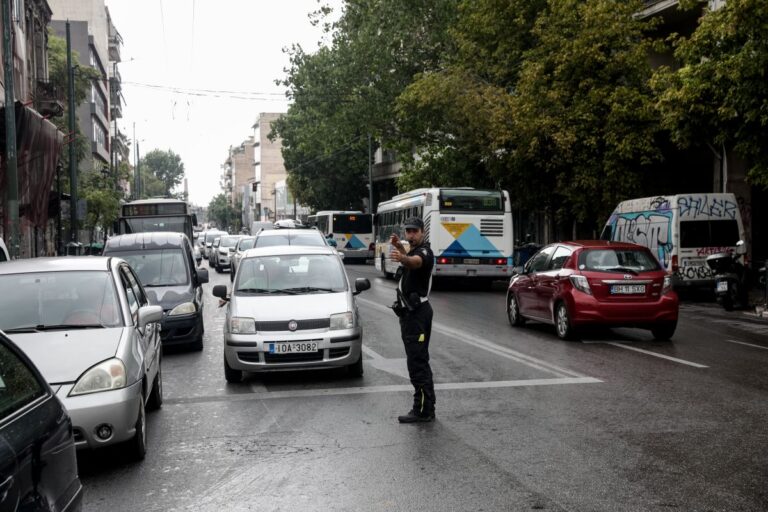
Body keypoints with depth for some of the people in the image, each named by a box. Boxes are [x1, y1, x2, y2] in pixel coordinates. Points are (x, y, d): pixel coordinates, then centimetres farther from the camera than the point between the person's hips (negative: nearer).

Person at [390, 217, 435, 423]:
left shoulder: (425, 252, -16)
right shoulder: (413, 251, 15)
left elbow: (415, 261, -42)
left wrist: (402, 258, -63)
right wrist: (399, 247, 23)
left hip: (417, 312, -11)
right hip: (410, 311, 11)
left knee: (417, 361, -13)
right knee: (418, 360, 15)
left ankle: (423, 410, -12)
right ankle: (425, 407, 23)